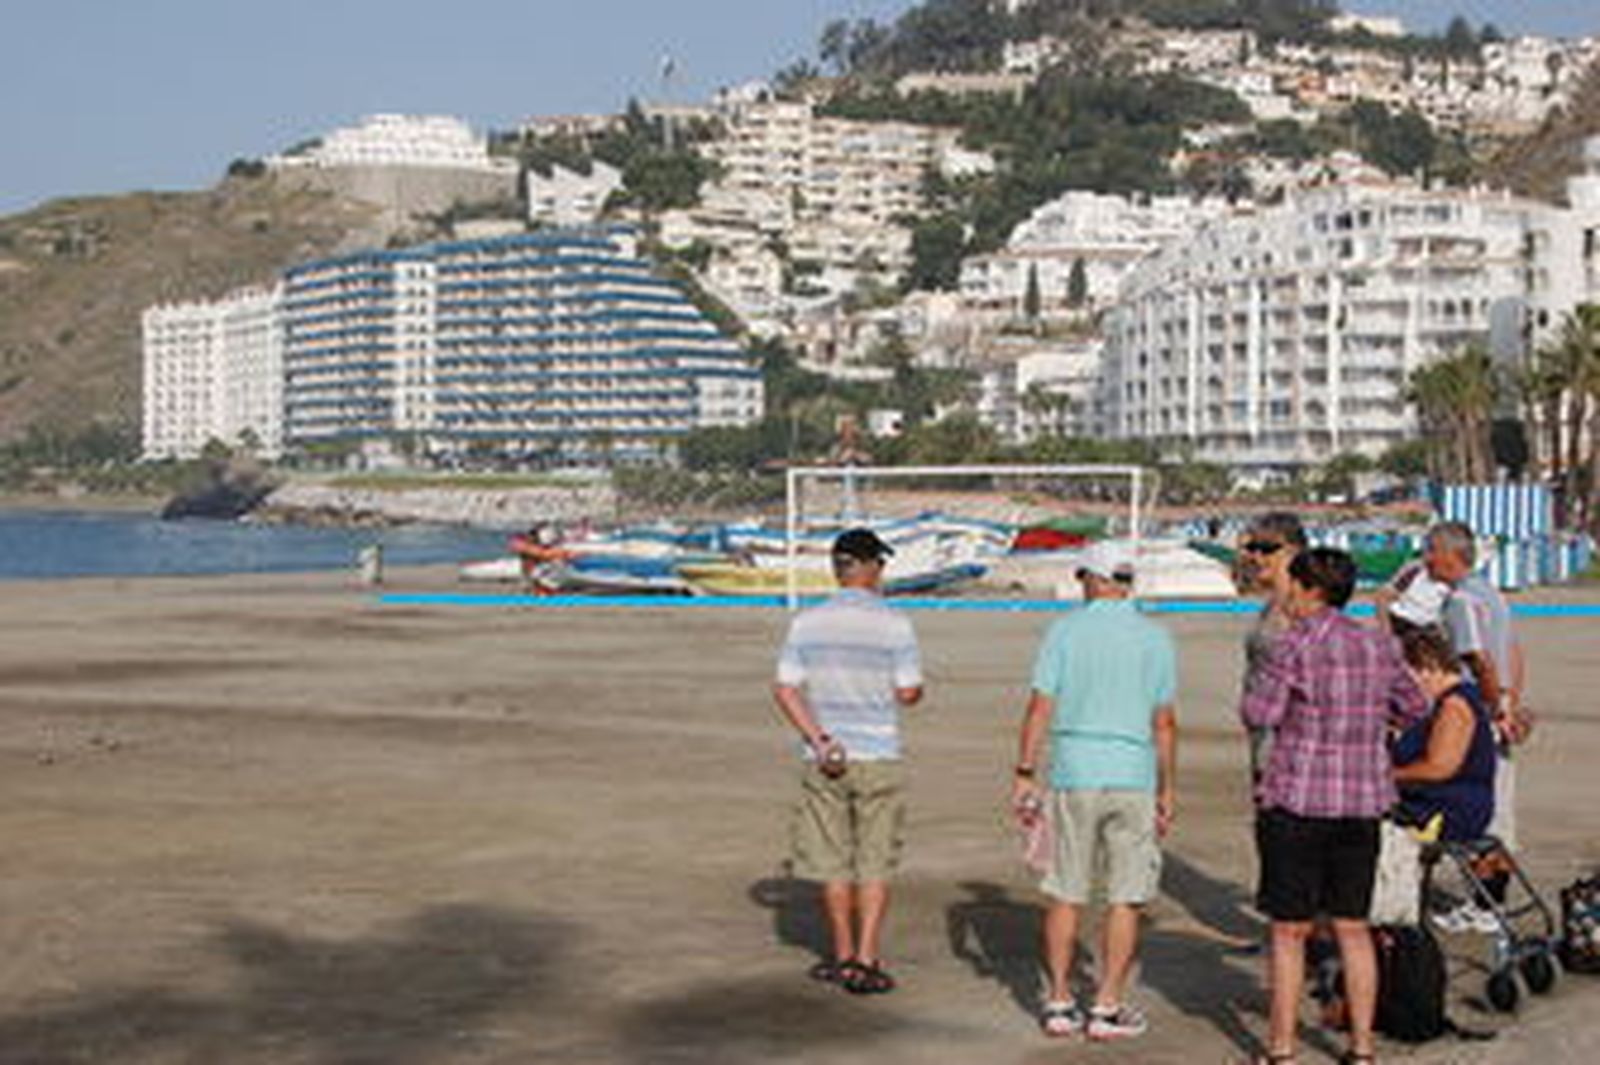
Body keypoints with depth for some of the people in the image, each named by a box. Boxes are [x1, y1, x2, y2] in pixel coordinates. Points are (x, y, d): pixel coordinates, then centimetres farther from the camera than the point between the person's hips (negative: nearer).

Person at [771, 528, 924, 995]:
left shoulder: (806, 622, 0)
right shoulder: (894, 624, -8)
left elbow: (785, 689, -4)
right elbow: (909, 693, -7)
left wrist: (818, 740, -7)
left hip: (825, 759, 3)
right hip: (878, 758, -3)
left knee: (834, 862, 12)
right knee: (875, 864, 5)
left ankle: (845, 956, 23)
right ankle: (867, 961, 0)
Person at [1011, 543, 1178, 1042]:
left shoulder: (1065, 630, 0)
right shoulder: (1155, 638, 2)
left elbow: (1040, 708, -4)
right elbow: (1164, 723, 2)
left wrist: (1024, 774, 1)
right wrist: (1166, 791, 9)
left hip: (1074, 777, 0)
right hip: (1134, 779, 0)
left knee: (1065, 896, 10)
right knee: (1126, 899, 6)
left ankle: (1060, 1002, 13)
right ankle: (1108, 1006, 6)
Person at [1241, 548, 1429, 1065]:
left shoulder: (1296, 644, -12)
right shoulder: (1379, 645, 5)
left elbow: (1259, 715, -13)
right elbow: (1414, 708, 16)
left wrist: (1264, 678, 5)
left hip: (1298, 800, -5)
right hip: (1364, 799, 5)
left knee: (1289, 931, 4)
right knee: (1353, 928, 13)